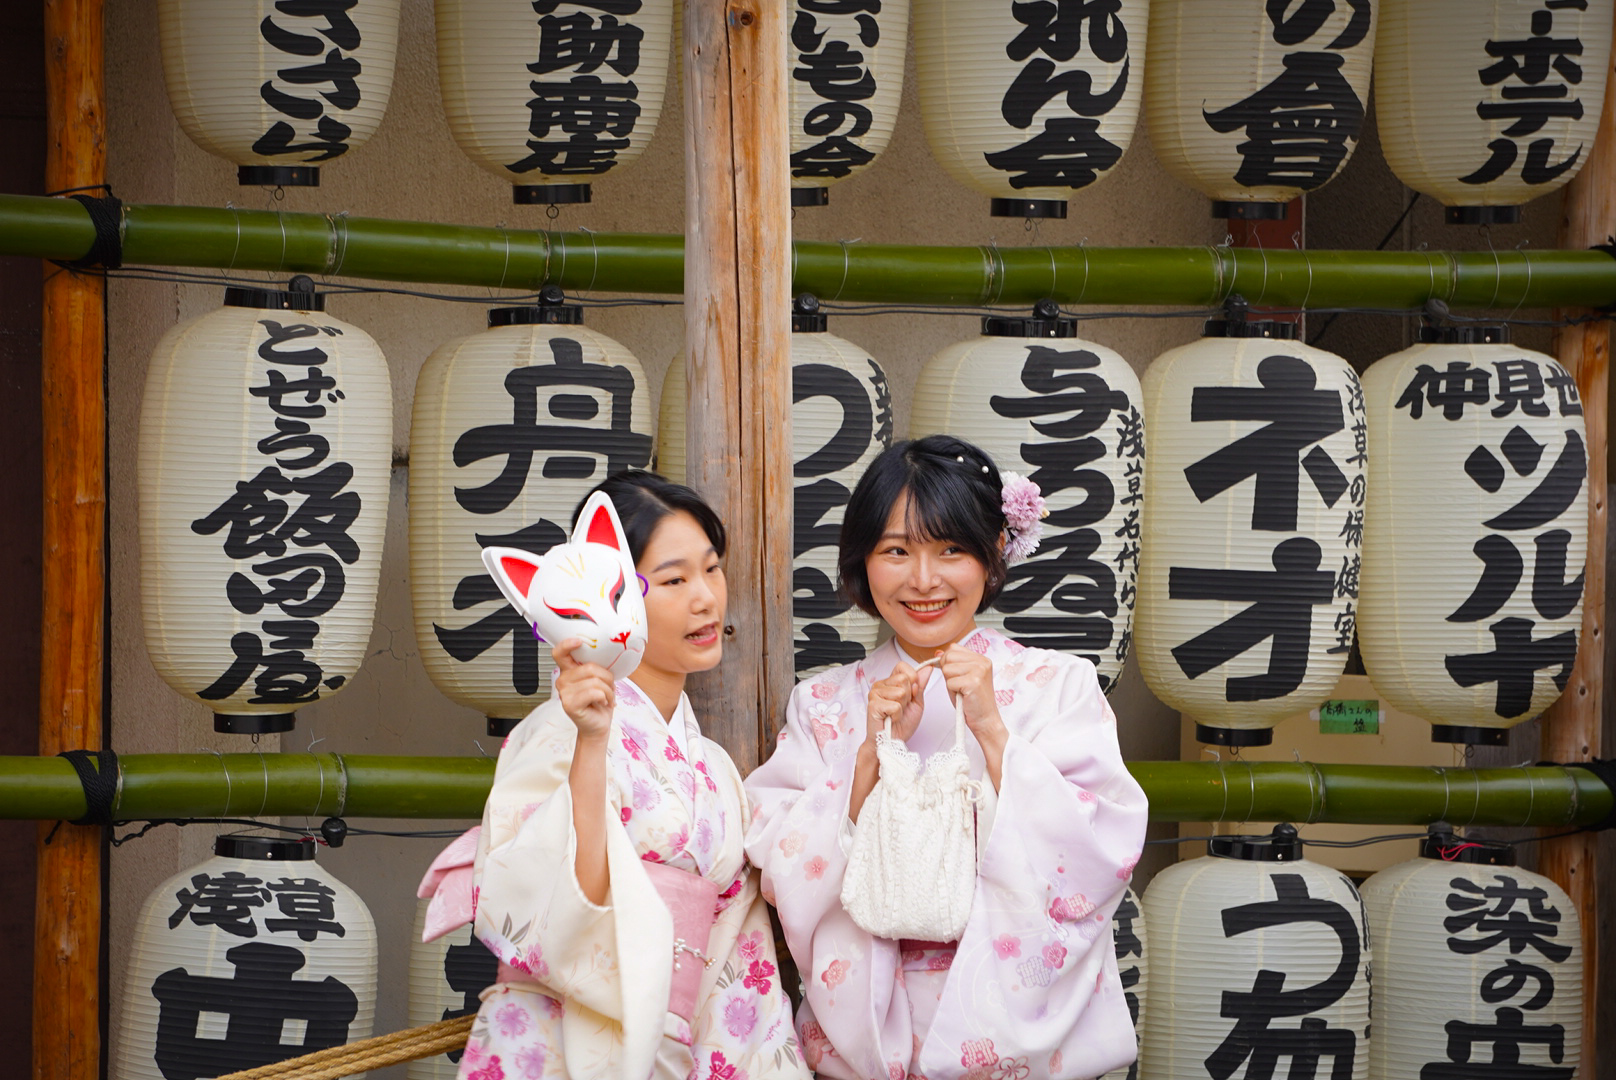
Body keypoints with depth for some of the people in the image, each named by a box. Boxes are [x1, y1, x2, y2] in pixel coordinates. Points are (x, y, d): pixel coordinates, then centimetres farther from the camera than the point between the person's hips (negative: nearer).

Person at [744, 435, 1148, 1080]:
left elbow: (1099, 861, -13)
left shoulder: (1059, 686, -3)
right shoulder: (823, 706, 2)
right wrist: (873, 755, -16)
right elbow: (789, 881, -6)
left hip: (1021, 1023, -1)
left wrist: (991, 729, -18)